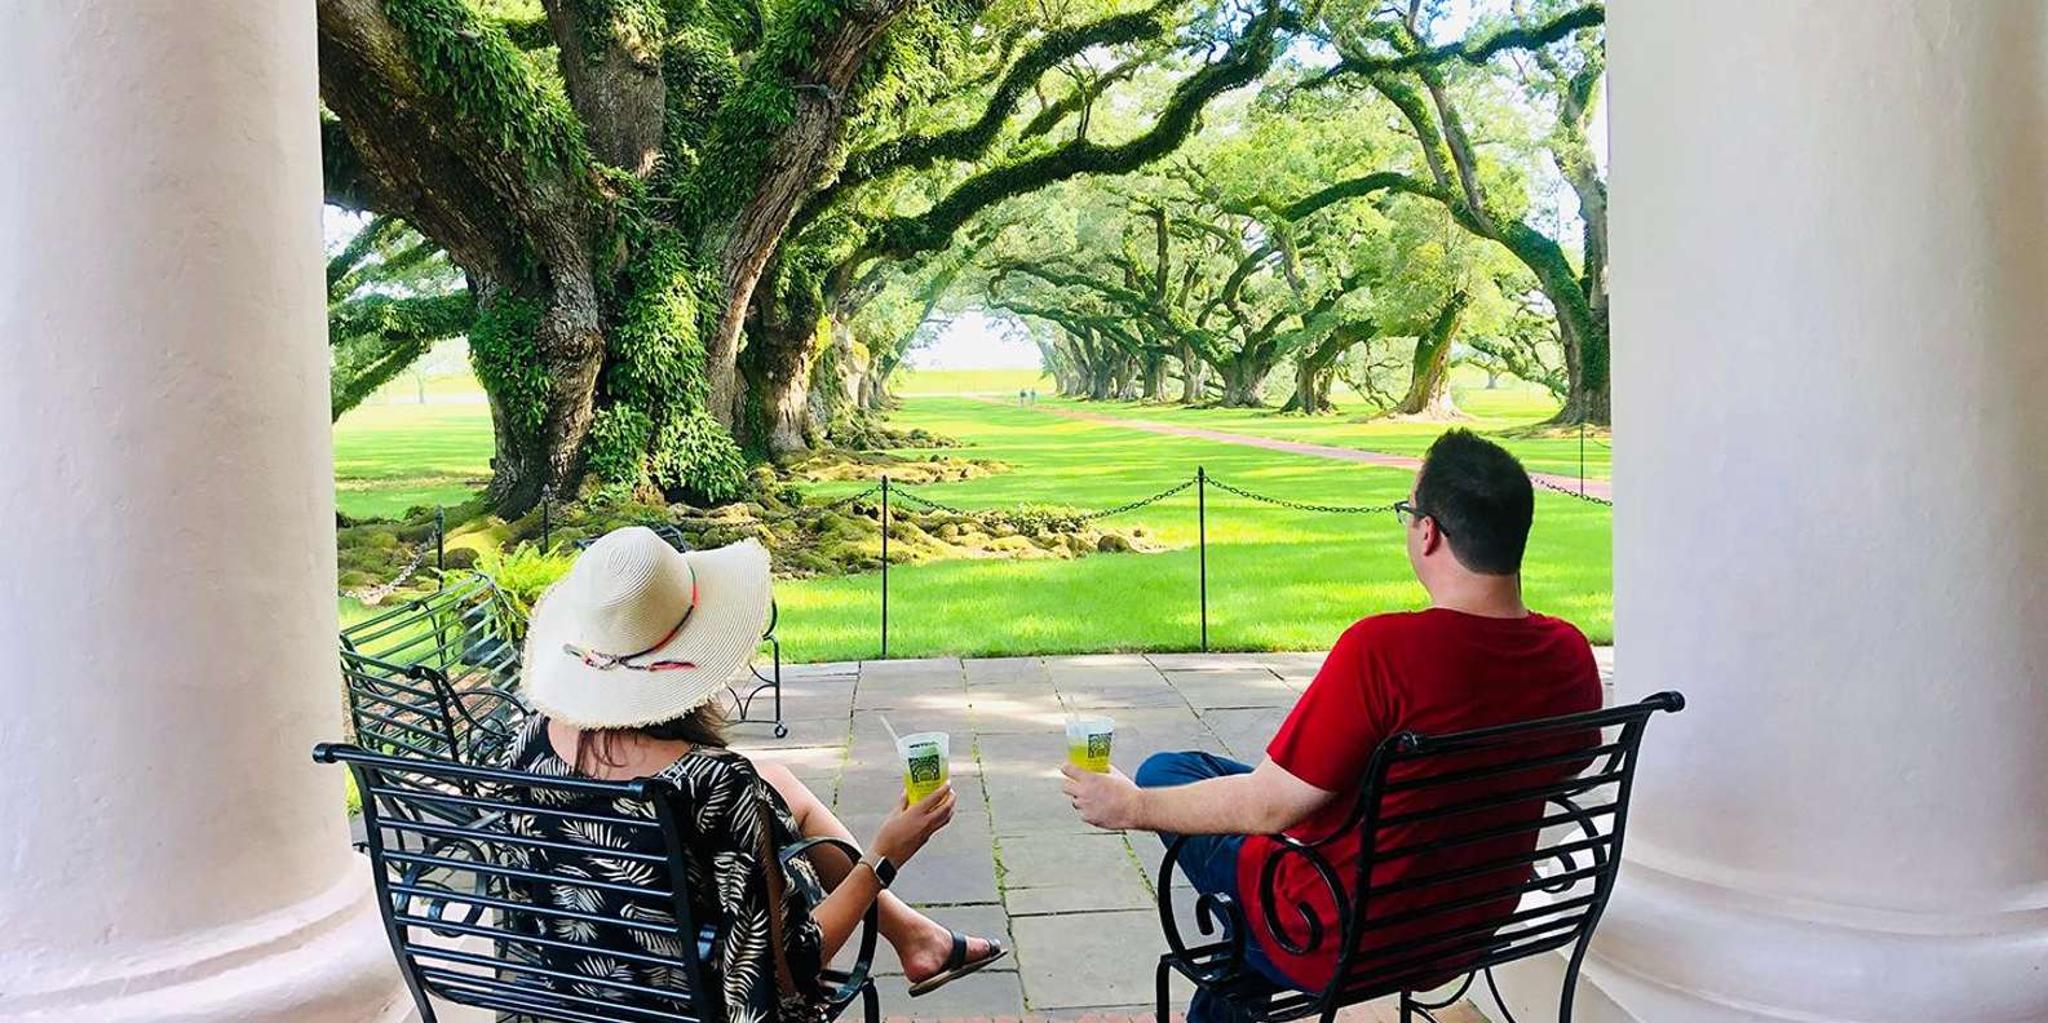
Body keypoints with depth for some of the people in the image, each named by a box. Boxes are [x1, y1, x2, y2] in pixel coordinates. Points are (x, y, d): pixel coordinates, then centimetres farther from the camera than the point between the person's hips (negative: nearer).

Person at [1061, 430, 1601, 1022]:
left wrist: (1131, 807, -9)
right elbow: (1572, 763, 9)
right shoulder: (1571, 656, -12)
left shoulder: (1383, 648, -31)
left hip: (1343, 946, -7)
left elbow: (1268, 807, -24)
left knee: (1165, 772, 12)